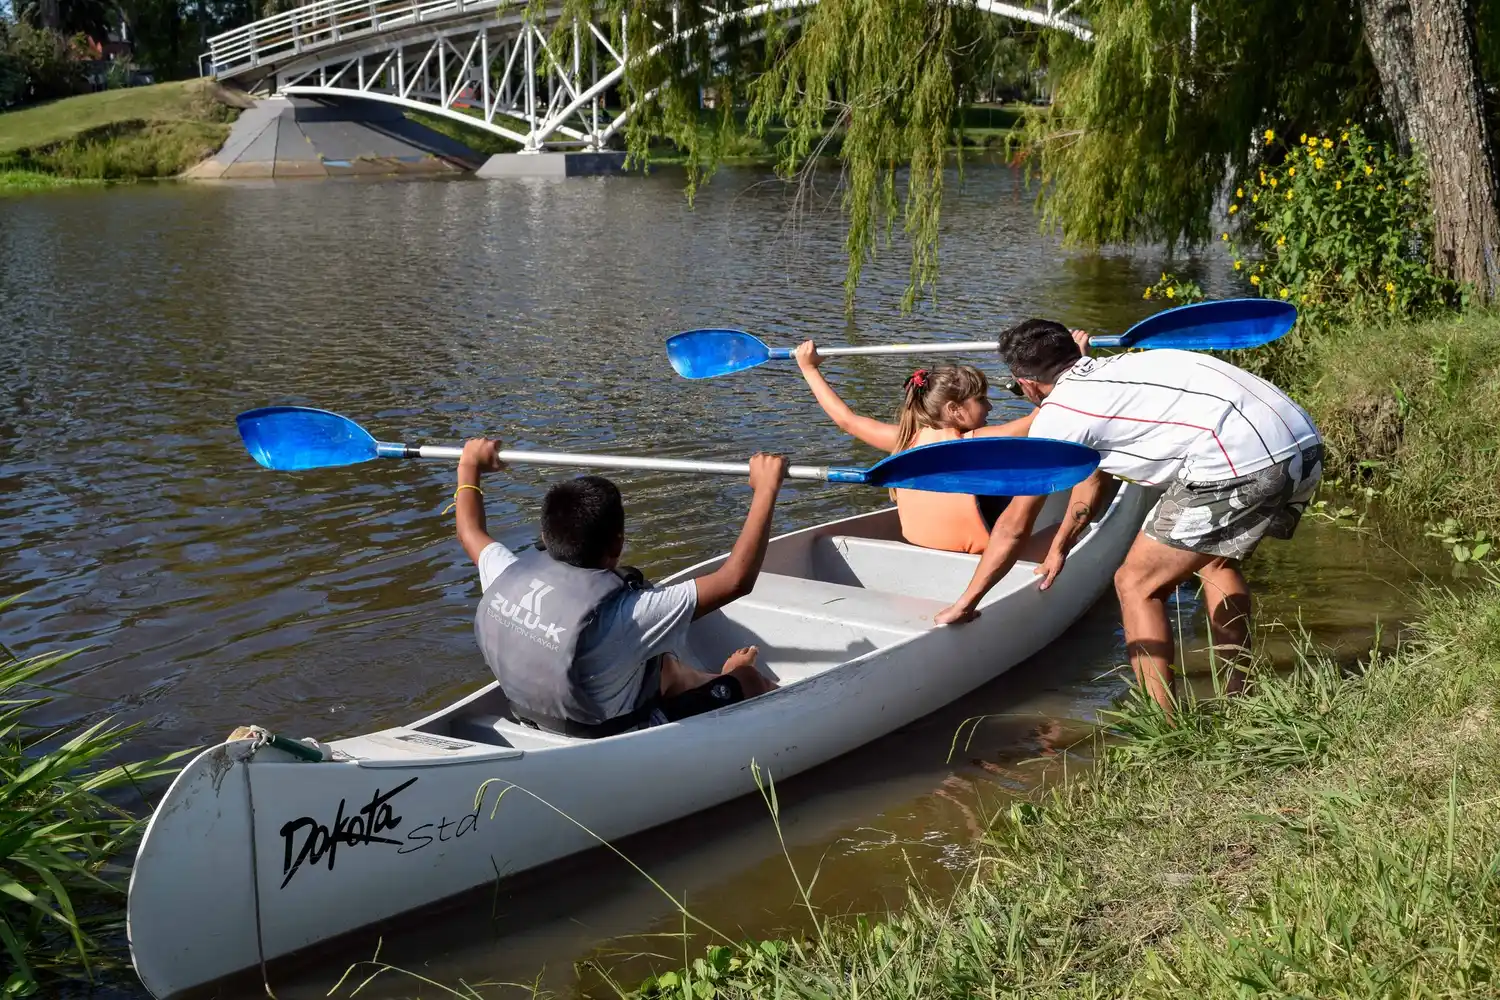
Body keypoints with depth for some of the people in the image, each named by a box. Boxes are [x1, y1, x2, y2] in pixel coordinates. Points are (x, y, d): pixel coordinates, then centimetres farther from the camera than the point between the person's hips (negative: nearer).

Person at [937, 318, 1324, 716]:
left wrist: (965, 603, 19)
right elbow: (1091, 479, 43)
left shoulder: (1057, 413, 5)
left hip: (1240, 460, -9)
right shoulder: (1113, 369, 29)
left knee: (1137, 584, 5)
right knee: (1215, 560, 32)